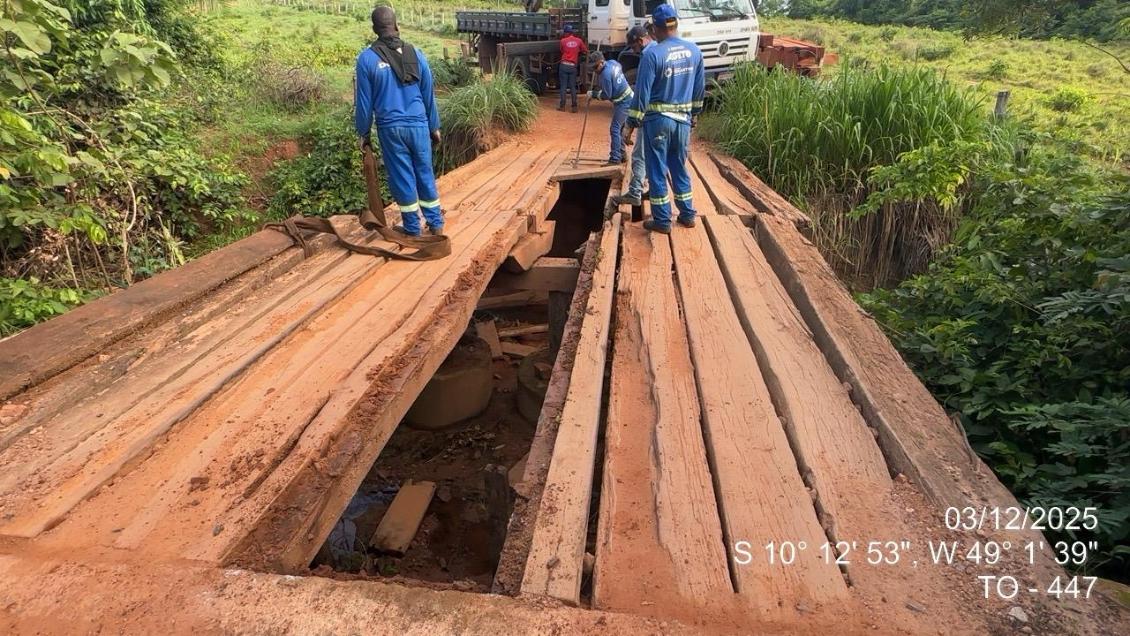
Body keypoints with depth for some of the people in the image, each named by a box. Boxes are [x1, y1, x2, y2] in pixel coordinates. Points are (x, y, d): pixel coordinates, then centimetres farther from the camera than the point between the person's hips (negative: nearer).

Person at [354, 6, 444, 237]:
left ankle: (412, 227, 16)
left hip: (390, 128, -2)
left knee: (402, 177, 7)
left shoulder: (366, 58, -6)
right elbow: (428, 95, 7)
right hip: (418, 125, 2)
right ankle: (436, 224, 18)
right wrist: (434, 126, 16)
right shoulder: (416, 53, 1)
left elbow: (364, 101, -2)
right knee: (425, 174, 12)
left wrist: (364, 133, 8)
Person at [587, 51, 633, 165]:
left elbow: (606, 95, -18)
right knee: (619, 128, 18)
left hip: (623, 102, -10)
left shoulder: (605, 74, -23)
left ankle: (615, 159, -10)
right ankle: (621, 155, 27)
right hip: (627, 98, 10)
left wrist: (593, 94, -5)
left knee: (615, 129, -10)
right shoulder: (612, 62, 4)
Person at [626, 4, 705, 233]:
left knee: (657, 170, 4)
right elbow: (700, 88, 12)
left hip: (657, 119, -5)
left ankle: (662, 221, 9)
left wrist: (632, 122, -7)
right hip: (683, 119, 5)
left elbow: (642, 92, -14)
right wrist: (694, 113, 24)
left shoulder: (652, 54, -14)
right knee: (680, 168, 17)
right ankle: (687, 215, 23)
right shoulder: (695, 51, 4)